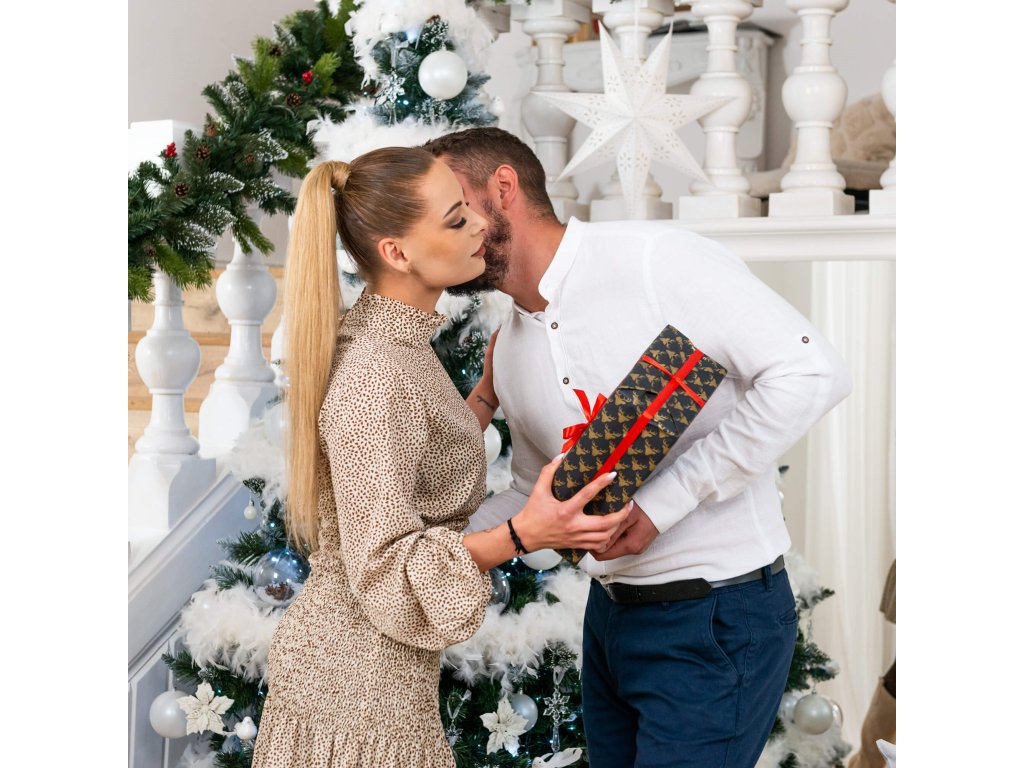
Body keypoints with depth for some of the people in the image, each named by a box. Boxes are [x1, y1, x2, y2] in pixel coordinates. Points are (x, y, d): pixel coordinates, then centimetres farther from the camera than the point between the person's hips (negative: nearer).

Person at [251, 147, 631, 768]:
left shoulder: (394, 341, 5)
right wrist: (522, 536, -32)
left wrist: (489, 392, 15)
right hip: (358, 686, -9)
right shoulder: (373, 377, -24)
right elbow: (385, 567, -24)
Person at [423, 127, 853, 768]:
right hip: (611, 614, 8)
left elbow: (811, 372, -22)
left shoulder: (657, 258, -16)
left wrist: (662, 501, -22)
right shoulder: (511, 353, 9)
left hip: (717, 618, -7)